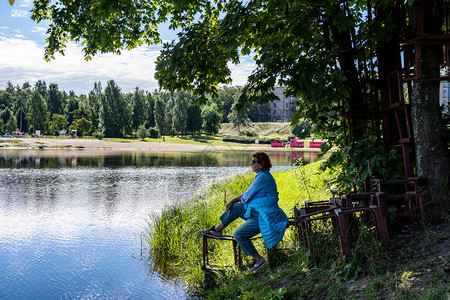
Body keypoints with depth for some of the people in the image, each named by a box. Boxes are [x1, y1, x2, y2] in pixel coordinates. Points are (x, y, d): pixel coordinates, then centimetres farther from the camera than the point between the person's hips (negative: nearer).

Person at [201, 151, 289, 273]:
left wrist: (242, 200, 8)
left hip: (265, 217, -11)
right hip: (258, 212, 11)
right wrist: (233, 201, 8)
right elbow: (249, 194, 17)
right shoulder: (262, 176, 12)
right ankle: (217, 230, 20)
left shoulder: (263, 178, -21)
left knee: (238, 235, -14)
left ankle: (258, 259, -2)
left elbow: (247, 196, -14)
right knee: (234, 207, 12)